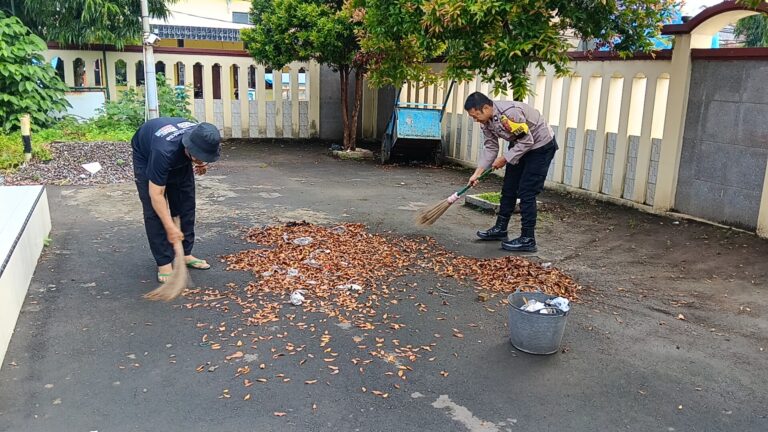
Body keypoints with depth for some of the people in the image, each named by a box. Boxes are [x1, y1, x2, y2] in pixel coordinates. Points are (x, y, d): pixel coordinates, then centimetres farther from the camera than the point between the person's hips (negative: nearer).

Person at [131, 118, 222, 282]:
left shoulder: (202, 137, -30)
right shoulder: (164, 151, -46)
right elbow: (156, 194, -39)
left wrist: (202, 164, -17)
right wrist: (170, 227, -38)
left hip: (179, 158, 5)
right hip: (146, 155, -5)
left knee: (186, 204, 0)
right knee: (154, 209, -13)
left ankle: (185, 254, 10)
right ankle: (164, 264, -7)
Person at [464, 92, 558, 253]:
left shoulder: (510, 112, -34)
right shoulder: (486, 120, -8)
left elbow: (527, 141, -28)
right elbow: (490, 147, -2)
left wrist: (504, 159, -21)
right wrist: (477, 173, -7)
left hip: (540, 145, -9)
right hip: (520, 146, 9)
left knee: (526, 192, -11)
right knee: (508, 189, 12)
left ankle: (528, 239, -4)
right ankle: (500, 229, 24)